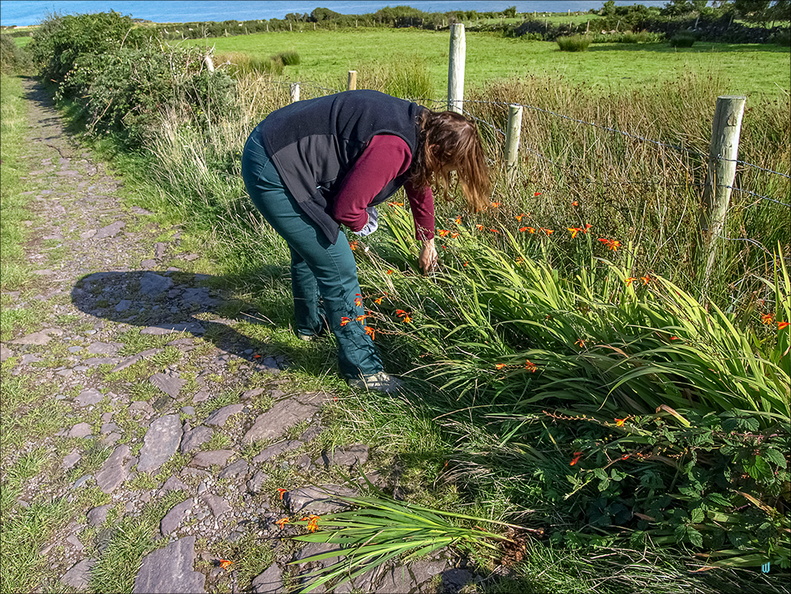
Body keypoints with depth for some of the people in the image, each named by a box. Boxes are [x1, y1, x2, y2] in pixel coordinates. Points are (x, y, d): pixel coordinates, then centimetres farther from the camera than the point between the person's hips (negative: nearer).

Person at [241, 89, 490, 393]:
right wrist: (363, 223, 2)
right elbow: (346, 208, -23)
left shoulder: (419, 125, 5)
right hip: (273, 174, -10)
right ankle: (362, 368, 9)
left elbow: (419, 184, 21)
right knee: (339, 270, -6)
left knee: (308, 249, 29)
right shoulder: (392, 147, -27)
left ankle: (311, 323, 53)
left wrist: (427, 243, 34)